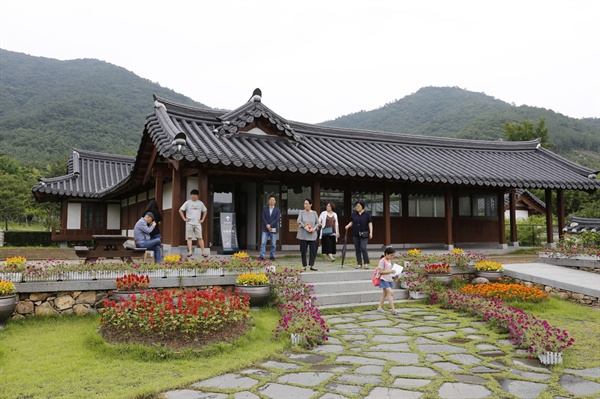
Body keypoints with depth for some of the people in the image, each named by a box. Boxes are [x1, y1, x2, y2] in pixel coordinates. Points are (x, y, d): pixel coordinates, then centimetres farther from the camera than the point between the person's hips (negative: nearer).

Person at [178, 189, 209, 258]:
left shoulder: (200, 203, 8)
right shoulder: (187, 202, 2)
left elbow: (205, 211, 19)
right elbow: (180, 210, 5)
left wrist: (202, 219, 9)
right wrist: (184, 218, -1)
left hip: (197, 223, 1)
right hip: (189, 223, -1)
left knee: (200, 238, 0)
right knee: (189, 237, 0)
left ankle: (203, 252, 2)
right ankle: (190, 252, 1)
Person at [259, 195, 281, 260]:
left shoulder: (277, 210, 5)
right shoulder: (265, 209, 9)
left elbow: (277, 219, -6)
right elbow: (263, 218, 1)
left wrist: (270, 225, -14)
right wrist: (267, 225, -14)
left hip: (273, 229, -1)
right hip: (265, 229, 1)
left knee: (273, 244, 2)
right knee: (263, 243, -6)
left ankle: (272, 256, 10)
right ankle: (262, 256, -7)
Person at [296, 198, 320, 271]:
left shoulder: (314, 213, 7)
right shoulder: (302, 212, 3)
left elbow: (317, 223, 9)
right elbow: (299, 221, -8)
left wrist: (314, 228, -9)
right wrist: (305, 226, -20)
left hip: (312, 235, 1)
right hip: (303, 235, -1)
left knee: (313, 250, -1)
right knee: (303, 251, 1)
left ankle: (312, 265, 8)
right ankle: (304, 266, 11)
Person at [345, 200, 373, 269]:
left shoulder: (367, 214, -3)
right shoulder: (354, 214, 6)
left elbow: (370, 223, -3)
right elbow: (352, 222, 11)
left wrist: (371, 232, -11)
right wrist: (348, 225, -9)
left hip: (364, 234, -4)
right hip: (355, 234, 4)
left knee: (363, 248, -13)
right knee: (357, 249, 7)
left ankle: (366, 263, -1)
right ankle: (359, 263, 15)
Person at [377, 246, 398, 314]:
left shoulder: (390, 261, 12)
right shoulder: (382, 261, -14)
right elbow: (380, 271, -18)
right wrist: (390, 271, -22)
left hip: (389, 280, 9)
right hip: (384, 280, -9)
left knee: (384, 294, 14)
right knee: (390, 293, -16)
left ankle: (380, 307, 23)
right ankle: (393, 309, -16)